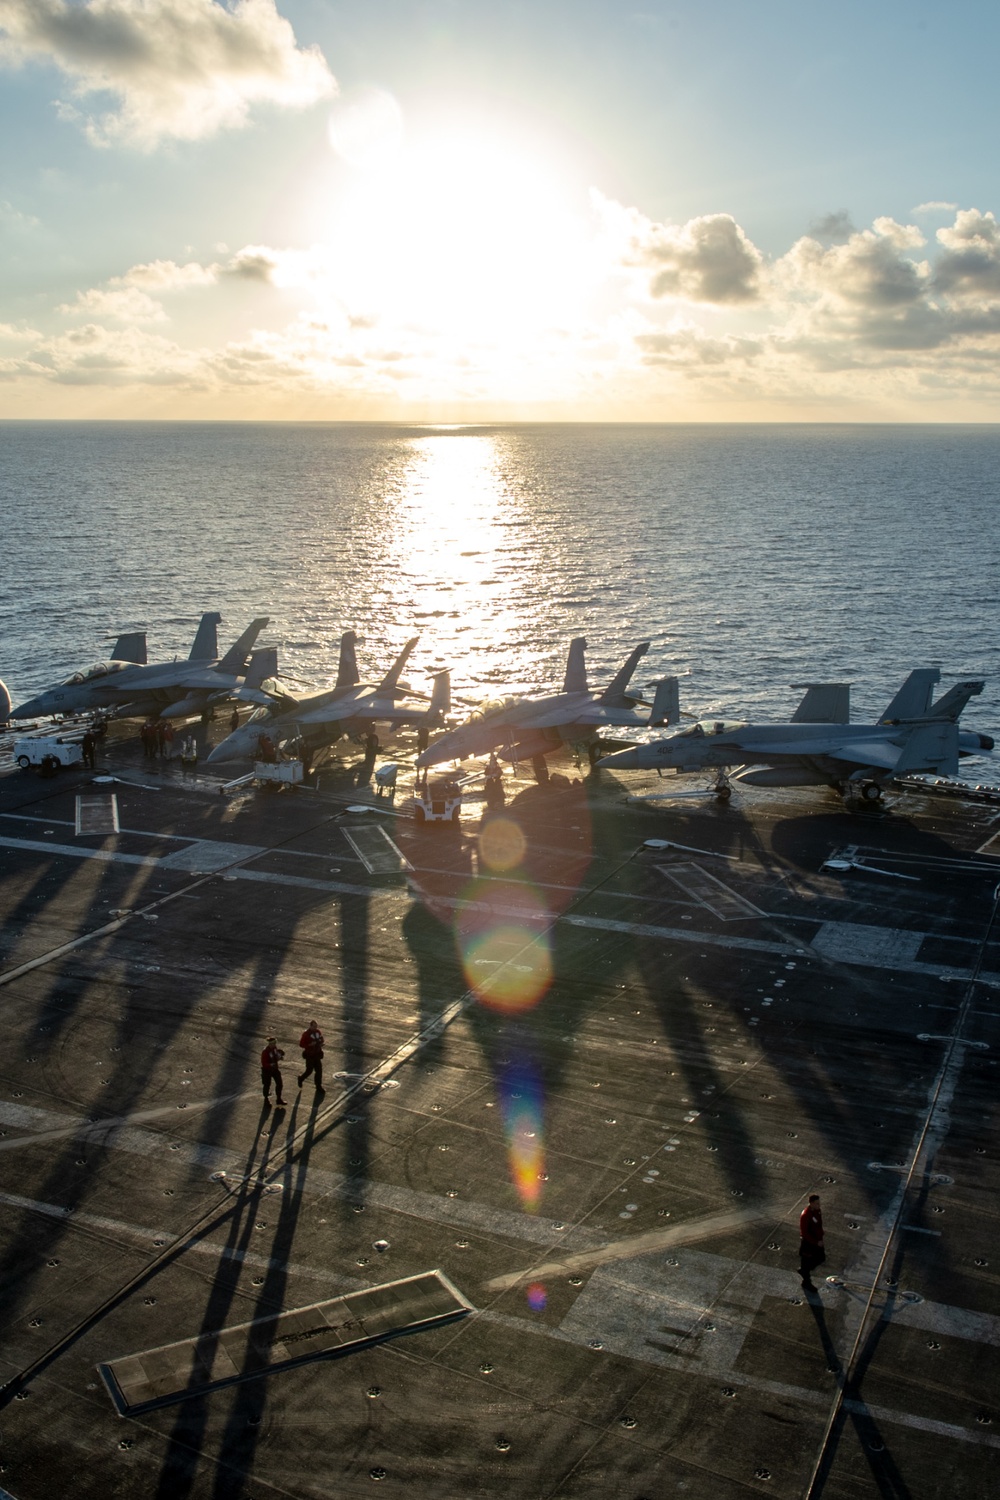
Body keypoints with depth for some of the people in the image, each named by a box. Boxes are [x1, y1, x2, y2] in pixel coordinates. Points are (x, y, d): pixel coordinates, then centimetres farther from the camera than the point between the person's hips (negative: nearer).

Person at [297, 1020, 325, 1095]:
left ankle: (319, 1086, 16)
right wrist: (310, 1044, -27)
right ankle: (301, 1078, 32)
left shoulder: (318, 1032, 1)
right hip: (309, 1055, -5)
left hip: (317, 1054, 5)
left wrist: (321, 1044, -4)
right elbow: (301, 1044, -15)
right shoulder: (306, 1034, -17)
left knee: (319, 1070, 5)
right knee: (309, 1070, 1)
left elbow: (321, 1040, 18)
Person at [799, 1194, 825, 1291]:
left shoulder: (818, 1210, -6)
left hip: (817, 1240, 8)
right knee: (807, 1261, 10)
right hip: (808, 1242, -8)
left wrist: (821, 1235, 12)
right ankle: (806, 1282, 31)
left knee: (821, 1257, 21)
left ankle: (804, 1270, 41)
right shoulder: (805, 1215, -31)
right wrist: (816, 1242, -23)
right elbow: (804, 1233, -26)